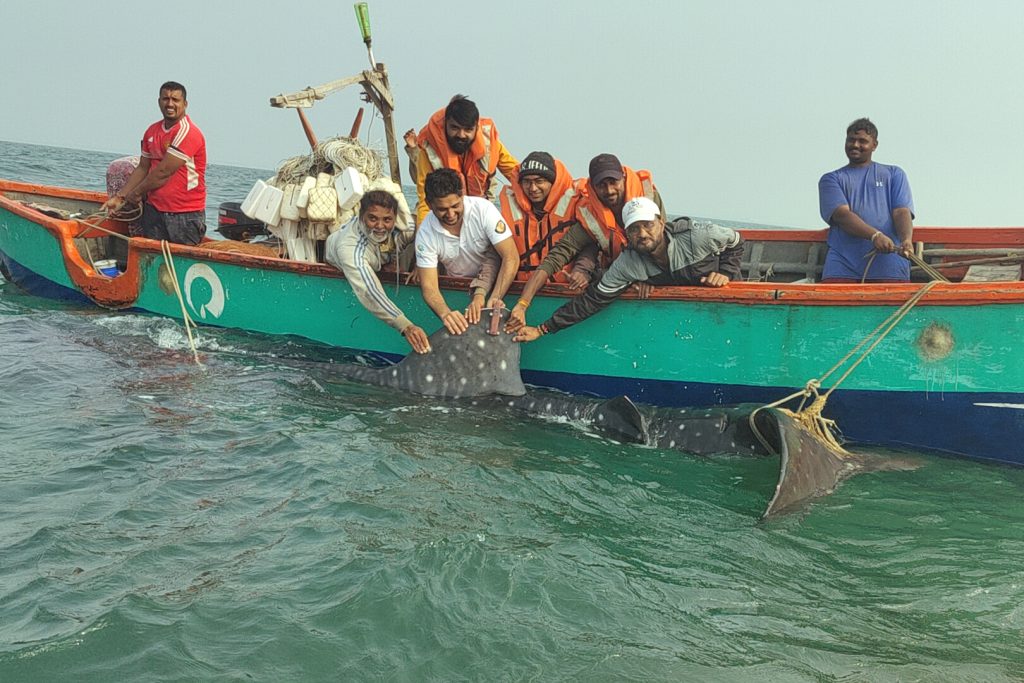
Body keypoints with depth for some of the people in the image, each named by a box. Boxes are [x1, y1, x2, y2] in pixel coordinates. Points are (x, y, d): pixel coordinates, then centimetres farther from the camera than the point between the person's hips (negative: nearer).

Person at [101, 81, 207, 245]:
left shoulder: (188, 133, -14)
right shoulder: (152, 131, 12)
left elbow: (163, 172, -15)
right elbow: (143, 168, 17)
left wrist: (137, 193, -3)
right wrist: (119, 197, 9)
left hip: (185, 216, -7)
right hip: (154, 210, 7)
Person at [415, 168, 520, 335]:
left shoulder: (483, 209, -22)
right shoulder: (426, 233, -17)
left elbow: (511, 258, -25)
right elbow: (429, 287, -20)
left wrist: (494, 298, -39)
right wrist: (445, 313, -43)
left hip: (496, 281, -3)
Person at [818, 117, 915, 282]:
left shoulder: (894, 174, 22)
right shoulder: (831, 179, 16)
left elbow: (902, 212, 7)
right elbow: (841, 214, -2)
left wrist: (906, 240, -15)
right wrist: (874, 235, -19)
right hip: (843, 264, -1)